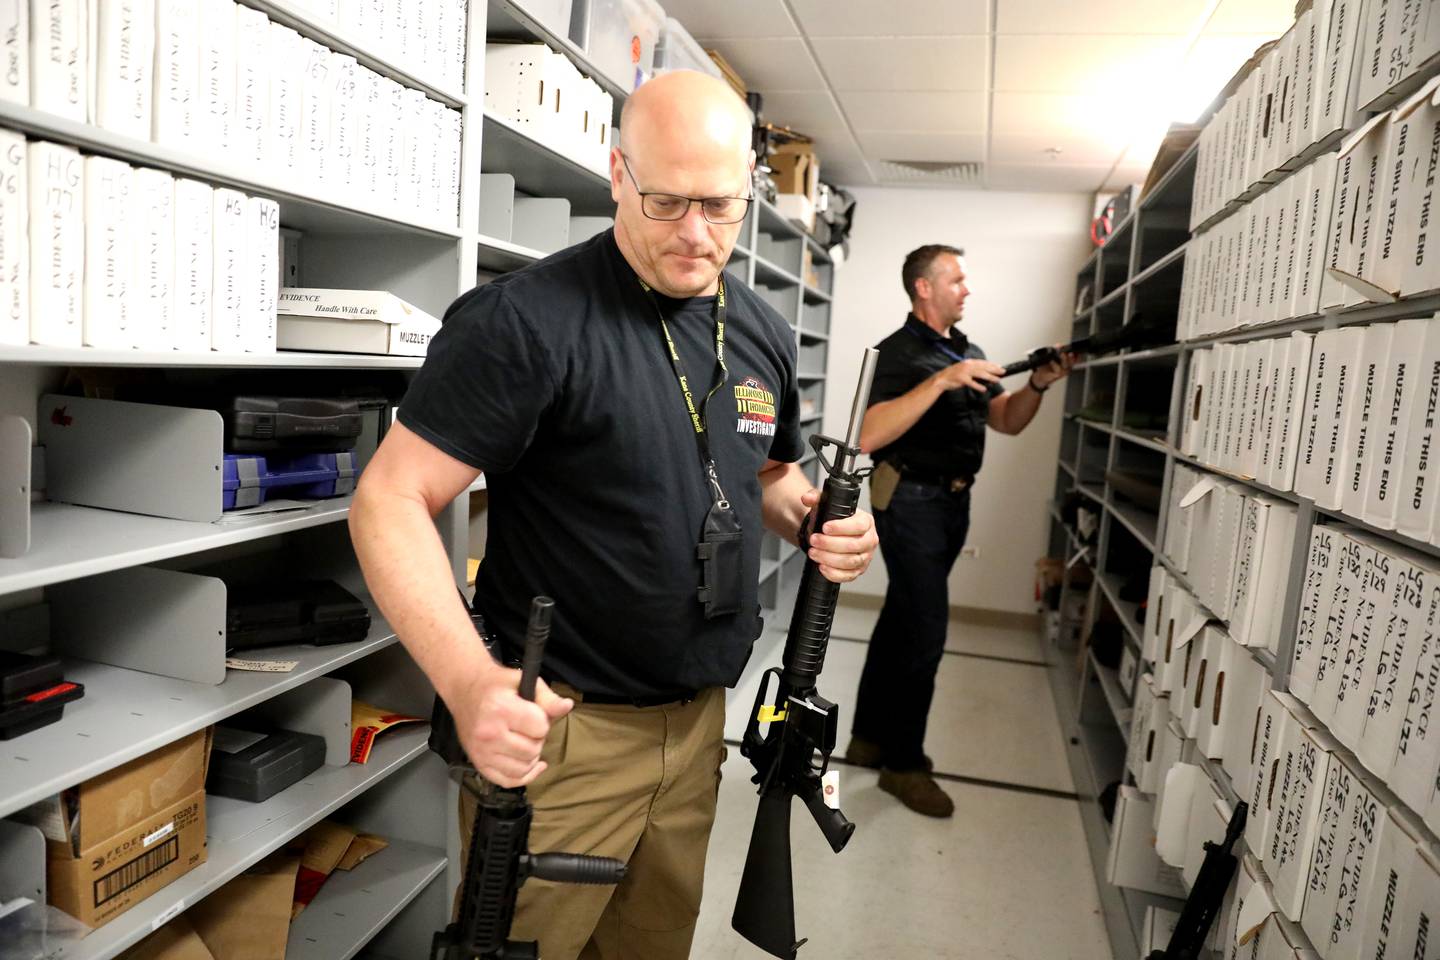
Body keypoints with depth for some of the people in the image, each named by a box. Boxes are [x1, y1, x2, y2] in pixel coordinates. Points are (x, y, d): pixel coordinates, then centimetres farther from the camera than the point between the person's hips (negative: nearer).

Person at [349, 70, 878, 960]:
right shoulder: (527, 319, -17)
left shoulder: (764, 334, 4)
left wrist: (816, 517, -3)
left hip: (699, 717, 7)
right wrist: (470, 682, -33)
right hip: (558, 727, -6)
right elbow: (391, 501, -19)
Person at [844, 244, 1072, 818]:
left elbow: (1007, 422, 15)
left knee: (901, 620, 14)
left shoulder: (968, 352, 13)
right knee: (925, 630, -7)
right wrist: (941, 381, -30)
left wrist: (1037, 385, -4)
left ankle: (870, 737, 26)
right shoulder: (899, 353, -13)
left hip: (952, 503, 8)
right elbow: (869, 436, -27)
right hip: (911, 503, -8)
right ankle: (904, 764, 7)